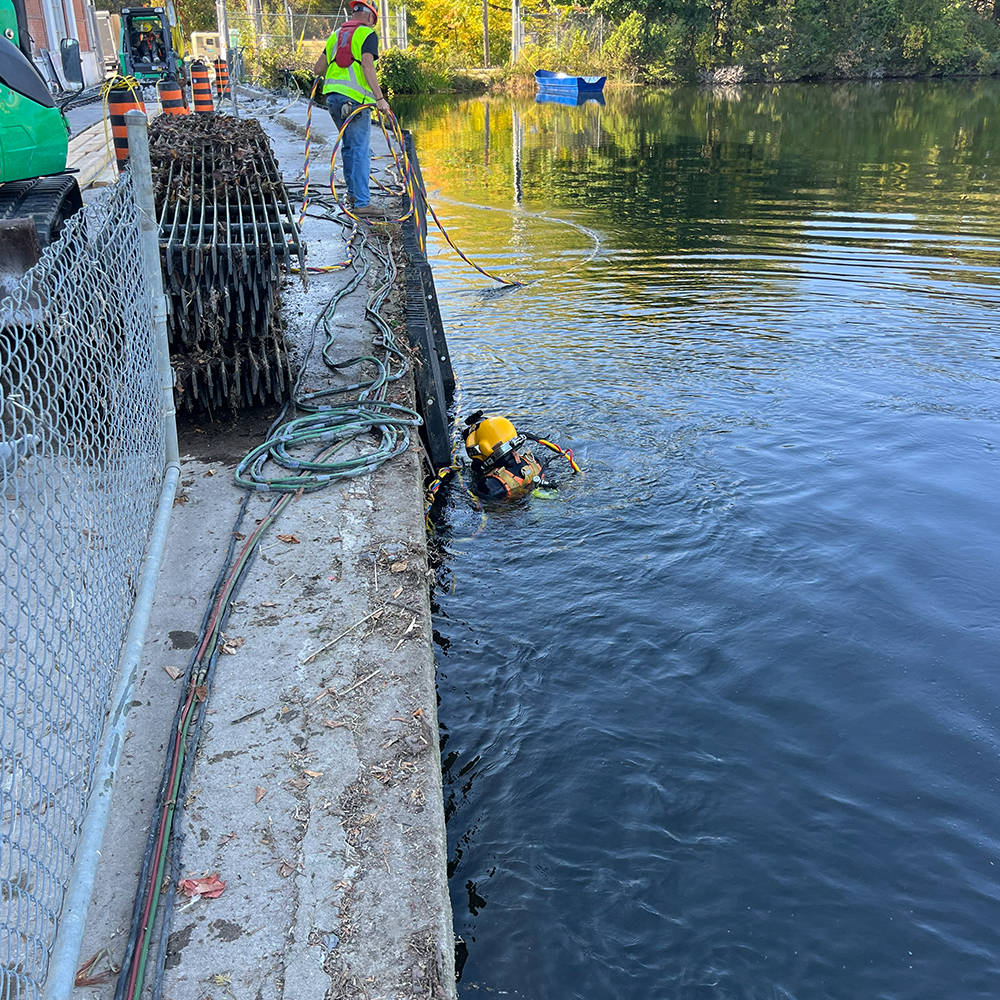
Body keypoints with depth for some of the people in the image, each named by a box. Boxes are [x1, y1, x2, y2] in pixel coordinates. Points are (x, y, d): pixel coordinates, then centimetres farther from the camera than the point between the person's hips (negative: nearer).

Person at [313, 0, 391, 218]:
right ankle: (361, 203, -8)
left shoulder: (336, 35, 19)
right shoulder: (367, 34, 1)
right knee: (361, 150, -6)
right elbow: (367, 65, -15)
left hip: (332, 95, 7)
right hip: (355, 98, -7)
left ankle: (353, 192, 30)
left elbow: (318, 68, 18)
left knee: (349, 146, 21)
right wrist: (379, 98, -20)